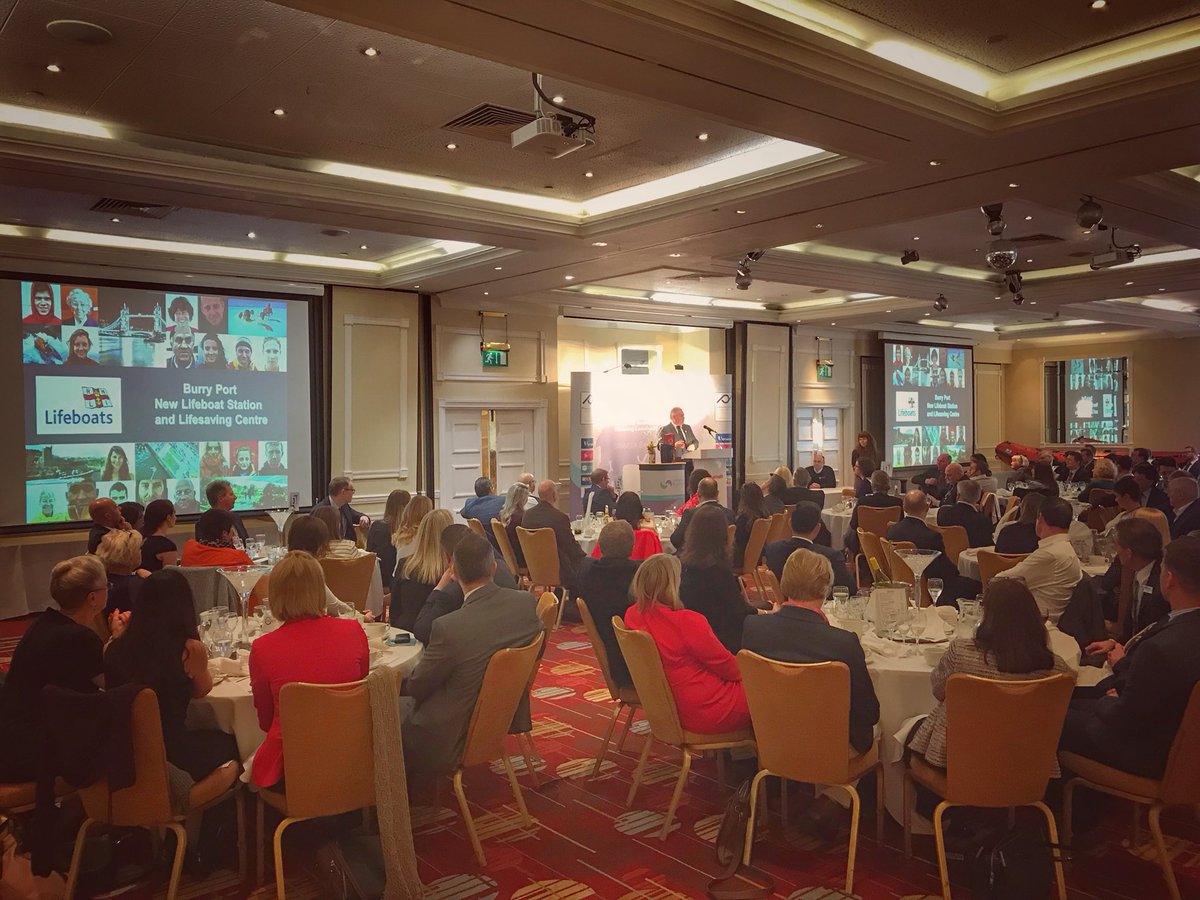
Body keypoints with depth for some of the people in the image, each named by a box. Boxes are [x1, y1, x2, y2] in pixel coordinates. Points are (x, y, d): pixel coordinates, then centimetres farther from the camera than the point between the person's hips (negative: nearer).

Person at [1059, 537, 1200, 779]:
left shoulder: (1162, 649, -38)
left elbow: (1123, 720, -24)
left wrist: (1105, 702, -5)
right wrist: (1125, 663, 0)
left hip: (1148, 752, -8)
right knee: (1073, 705, 20)